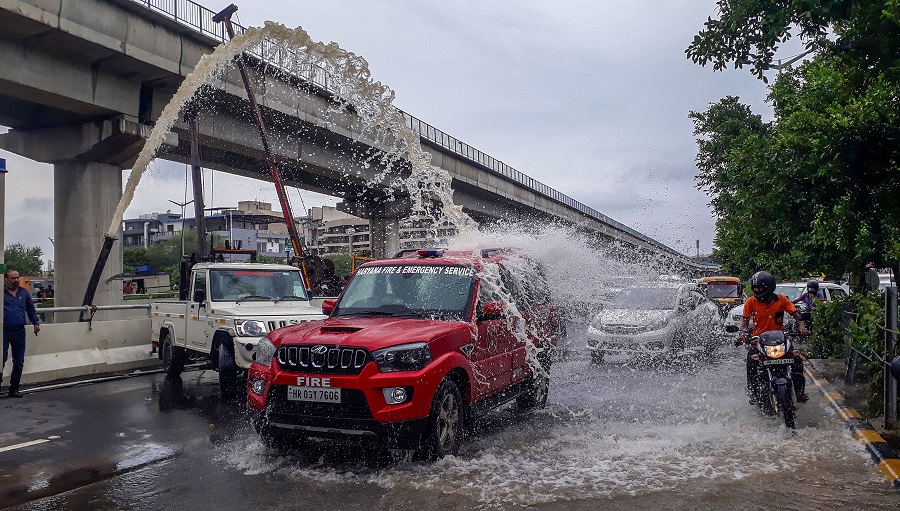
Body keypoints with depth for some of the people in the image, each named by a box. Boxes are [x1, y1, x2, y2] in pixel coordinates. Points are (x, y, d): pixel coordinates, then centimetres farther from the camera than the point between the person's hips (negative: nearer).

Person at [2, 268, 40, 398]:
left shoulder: (24, 292, 12)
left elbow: (31, 309, 20)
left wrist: (36, 323, 14)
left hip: (19, 331, 4)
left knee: (19, 362, 7)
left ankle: (14, 389, 16)